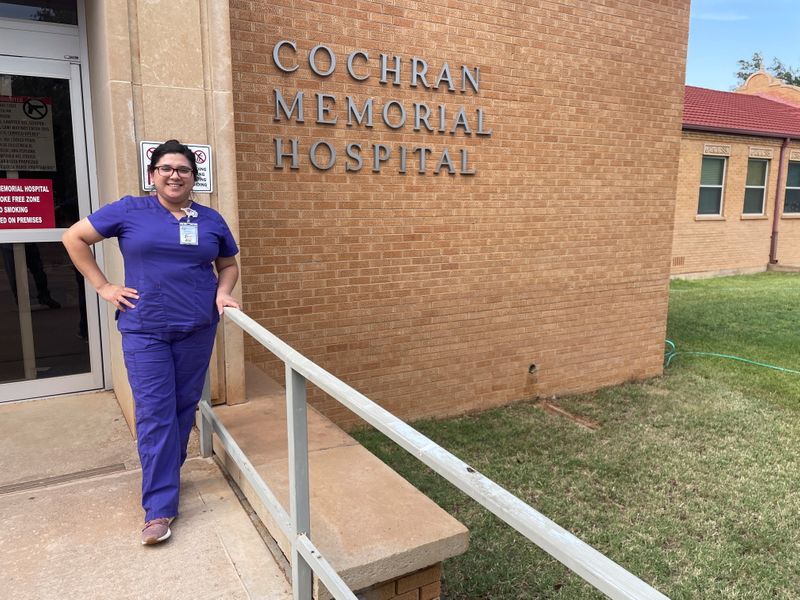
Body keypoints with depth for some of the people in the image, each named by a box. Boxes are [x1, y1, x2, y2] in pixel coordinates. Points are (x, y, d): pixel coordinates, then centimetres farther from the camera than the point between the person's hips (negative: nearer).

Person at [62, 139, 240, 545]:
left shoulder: (211, 220, 7)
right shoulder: (129, 211, 0)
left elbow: (229, 265, 18)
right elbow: (74, 238, 6)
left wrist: (222, 293, -2)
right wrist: (103, 286, 0)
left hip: (197, 330, 3)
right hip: (145, 331, -3)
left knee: (184, 408, 11)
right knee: (155, 415, -5)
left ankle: (165, 476, 32)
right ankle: (160, 508, 1)